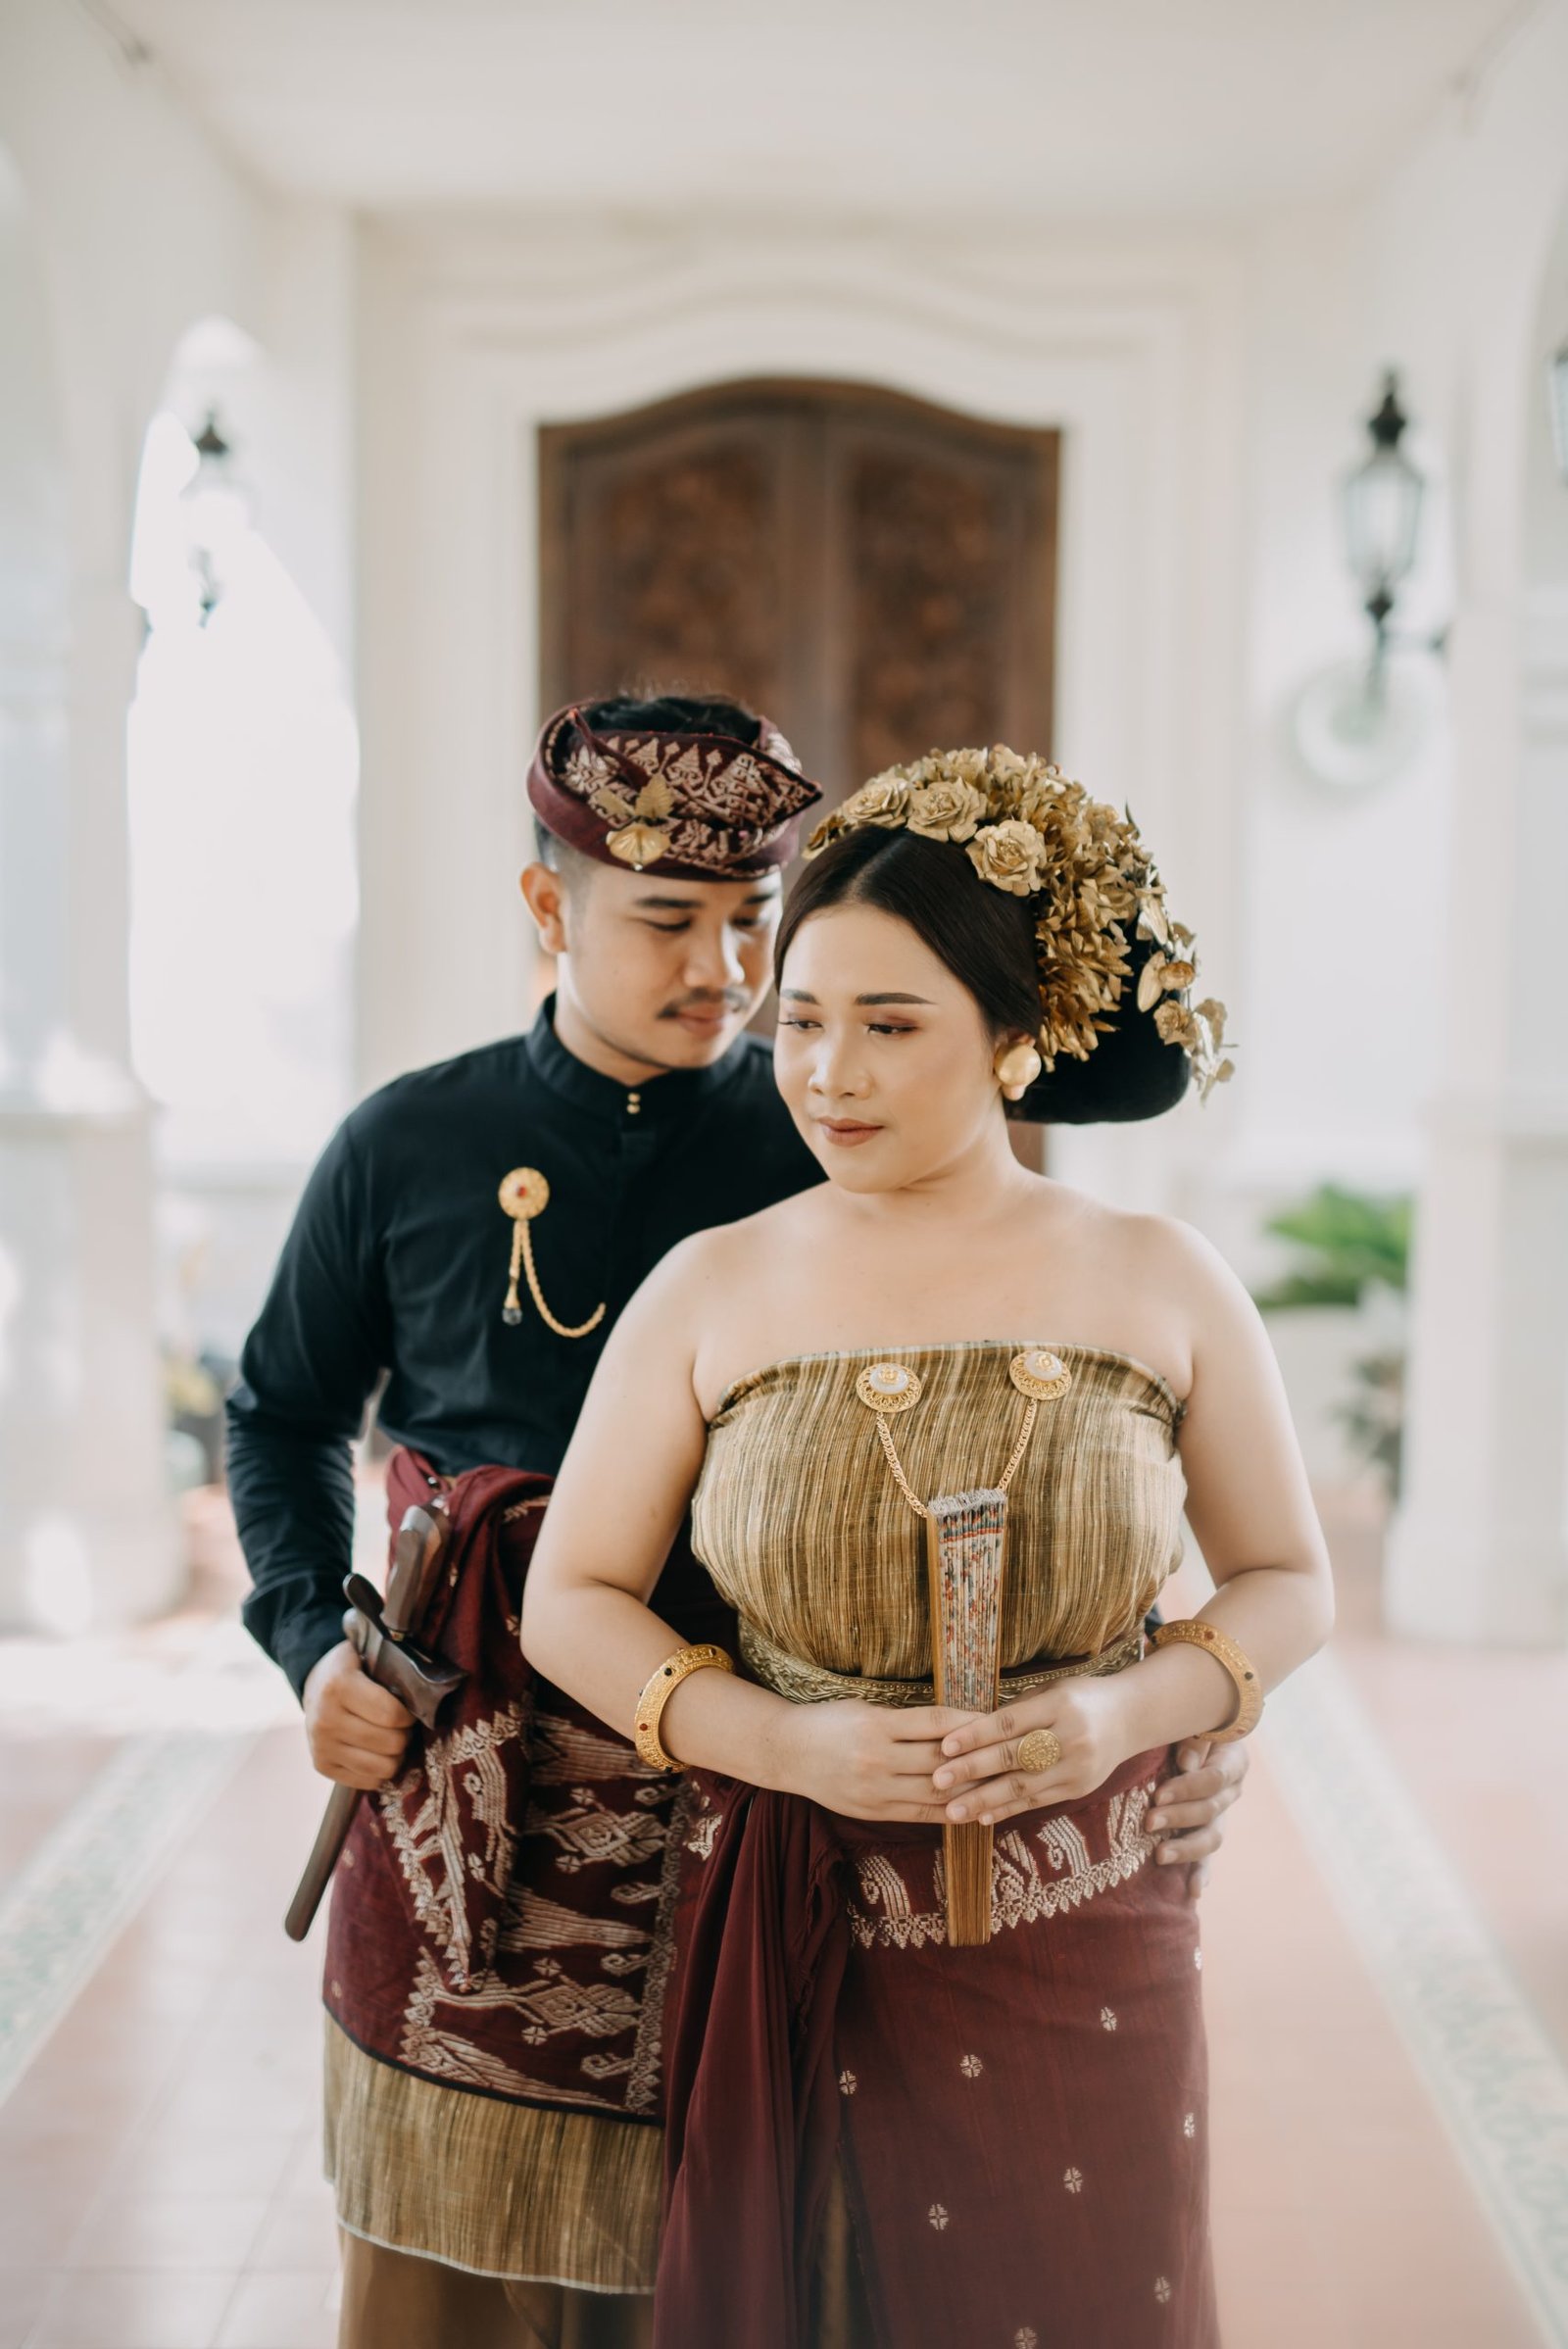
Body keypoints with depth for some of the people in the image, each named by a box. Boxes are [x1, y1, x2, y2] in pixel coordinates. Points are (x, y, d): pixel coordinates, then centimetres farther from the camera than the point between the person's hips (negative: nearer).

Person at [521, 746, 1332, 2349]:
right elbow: (570, 1600, 0)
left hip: (1083, 1969, 0)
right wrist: (787, 1745, -14)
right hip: (789, 1958, 0)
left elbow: (1286, 1582, 7)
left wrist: (1128, 1710, -12)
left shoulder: (1162, 1285, -2)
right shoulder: (712, 1290, -2)